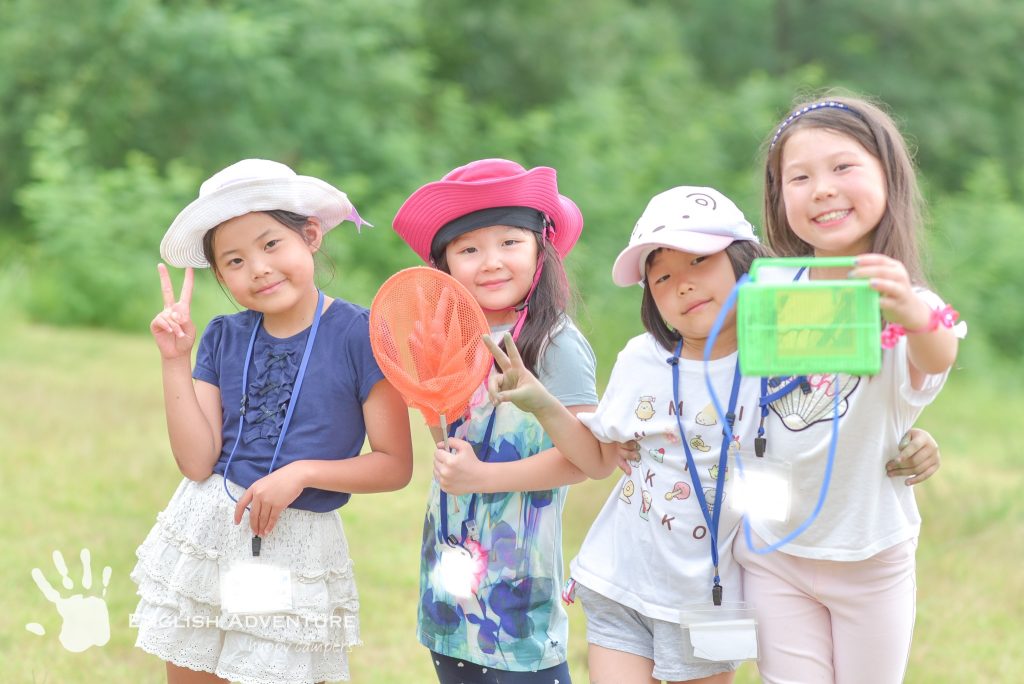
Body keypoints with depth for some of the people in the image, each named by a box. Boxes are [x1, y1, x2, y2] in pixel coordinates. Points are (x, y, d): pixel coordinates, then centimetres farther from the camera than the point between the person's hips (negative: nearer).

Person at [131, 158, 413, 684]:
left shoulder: (360, 335, -11)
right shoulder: (223, 338, 3)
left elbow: (395, 465, -9)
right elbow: (197, 462, -5)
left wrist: (303, 472, -20)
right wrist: (175, 361, -10)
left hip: (294, 546, -4)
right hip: (203, 534, 4)